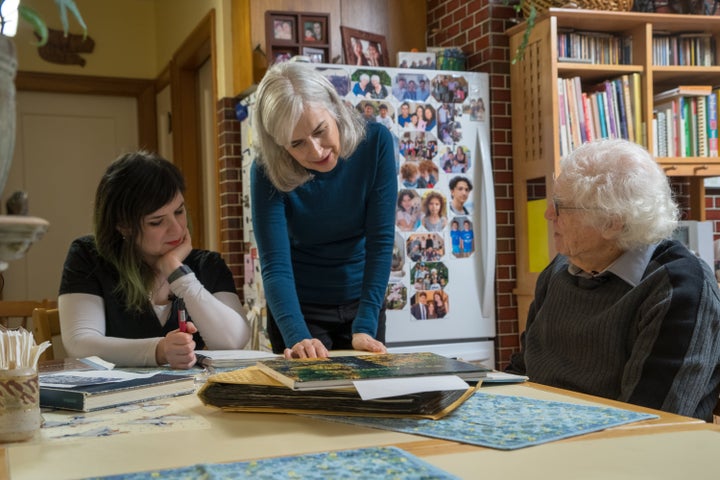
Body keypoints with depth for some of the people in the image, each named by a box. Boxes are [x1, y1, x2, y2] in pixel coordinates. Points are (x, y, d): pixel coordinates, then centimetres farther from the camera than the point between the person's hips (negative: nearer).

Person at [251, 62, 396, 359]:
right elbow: (275, 266, -26)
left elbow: (381, 240, -19)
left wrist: (365, 327, -26)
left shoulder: (375, 142, -18)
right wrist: (297, 336, -42)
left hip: (362, 303, 2)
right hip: (300, 308, -1)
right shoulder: (268, 172, -21)